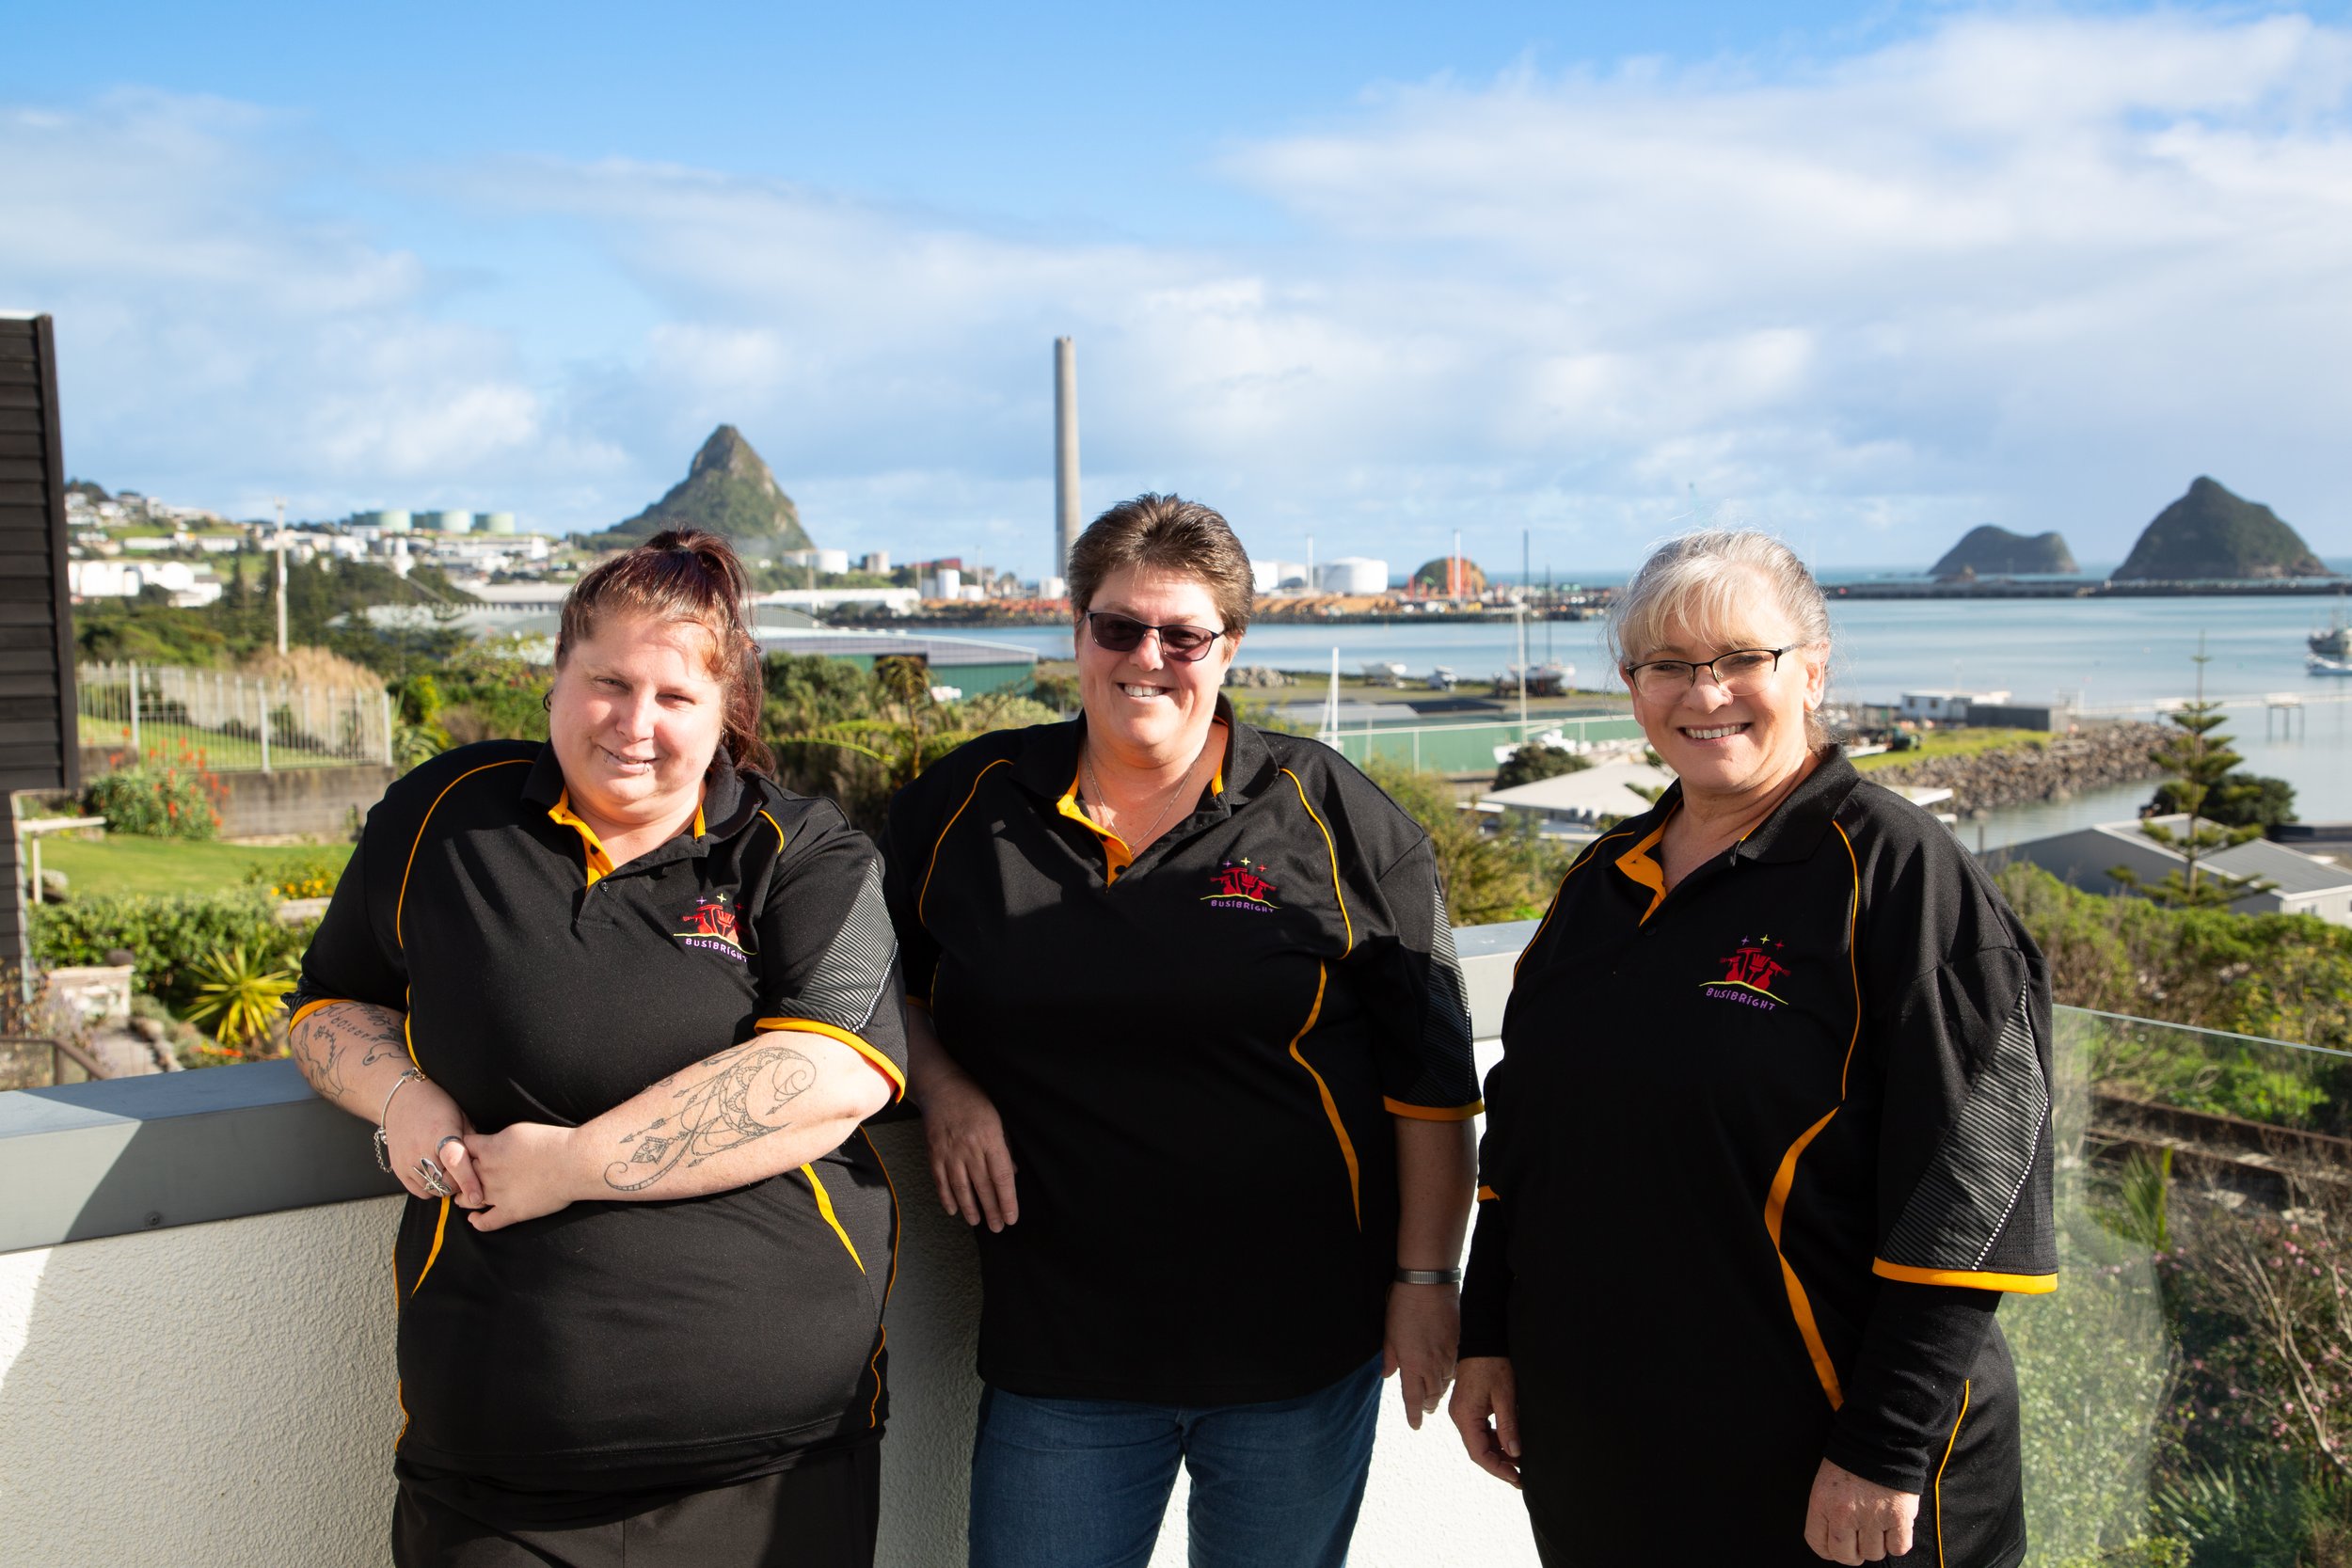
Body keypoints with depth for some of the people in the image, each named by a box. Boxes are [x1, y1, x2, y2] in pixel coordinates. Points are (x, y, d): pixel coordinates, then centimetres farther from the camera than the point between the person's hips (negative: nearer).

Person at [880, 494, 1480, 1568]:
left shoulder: (1331, 816, -2)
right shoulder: (968, 804, 3)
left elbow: (1429, 1074, -1)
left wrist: (1426, 1277, -3)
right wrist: (938, 1081, -1)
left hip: (1299, 1348, -1)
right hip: (1056, 1344, 2)